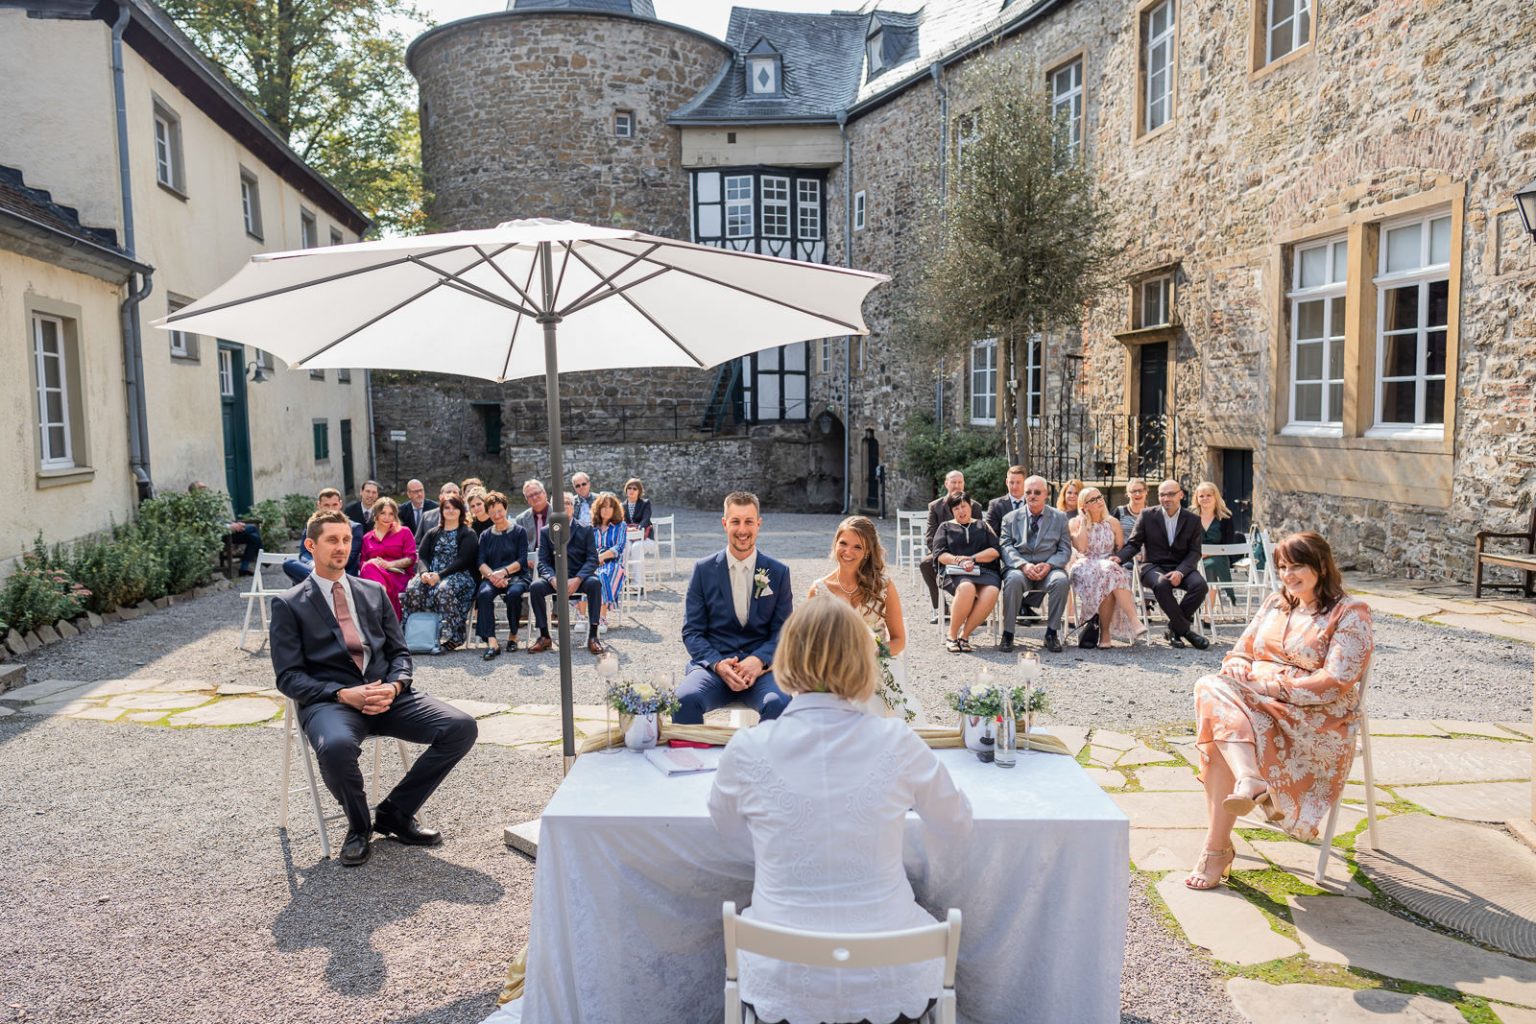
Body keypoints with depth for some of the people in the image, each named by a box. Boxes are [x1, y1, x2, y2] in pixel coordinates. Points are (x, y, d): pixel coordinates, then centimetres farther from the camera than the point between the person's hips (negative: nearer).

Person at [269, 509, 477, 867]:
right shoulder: (288, 605, 6)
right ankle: (359, 826, -5)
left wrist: (394, 686, -7)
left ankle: (394, 814, 2)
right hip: (328, 700, -4)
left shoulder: (374, 592, 18)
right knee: (336, 746, -39)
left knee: (462, 728, -18)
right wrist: (343, 694, -17)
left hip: (387, 695, 4)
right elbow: (289, 677, -1)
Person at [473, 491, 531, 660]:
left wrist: (503, 572, -18)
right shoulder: (485, 536, 18)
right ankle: (491, 642, -40)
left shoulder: (519, 531, 8)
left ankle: (513, 635, -14)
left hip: (516, 576, -2)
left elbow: (522, 560, -2)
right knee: (484, 593, -32)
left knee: (514, 593, -36)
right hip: (492, 577, 2)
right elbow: (481, 563, 6)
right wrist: (492, 575, -16)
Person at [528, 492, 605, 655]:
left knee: (595, 583, -33)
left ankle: (592, 636, -28)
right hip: (555, 577, 1)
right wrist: (553, 579, -21)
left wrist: (577, 579, -22)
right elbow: (543, 562, 1)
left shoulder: (585, 530, 5)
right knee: (535, 586, -28)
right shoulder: (546, 532, 8)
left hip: (579, 577, -1)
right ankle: (544, 637, -16)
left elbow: (592, 559, -4)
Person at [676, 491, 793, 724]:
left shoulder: (779, 572, 8)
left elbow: (782, 632, 7)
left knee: (780, 703, -33)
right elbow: (692, 631, 5)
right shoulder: (703, 570, 7)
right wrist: (718, 664, -14)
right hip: (712, 663, 0)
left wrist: (759, 661, -13)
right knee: (685, 699, -33)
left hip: (760, 668, 0)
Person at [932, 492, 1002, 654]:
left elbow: (995, 551, 11)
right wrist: (959, 561, -10)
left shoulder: (982, 526, 26)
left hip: (984, 570, 2)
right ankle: (952, 636, -25)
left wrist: (972, 559, -4)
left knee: (991, 592, -34)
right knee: (966, 588, -38)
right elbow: (939, 554, 8)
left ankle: (964, 635, -22)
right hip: (956, 573, -2)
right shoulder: (945, 527, 24)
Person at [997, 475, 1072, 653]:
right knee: (1013, 579, -35)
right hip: (1020, 567, -1)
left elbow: (1065, 550, 6)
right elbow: (1005, 547, 0)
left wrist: (1049, 565, -15)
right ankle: (1007, 633, -24)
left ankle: (1052, 632, -18)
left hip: (1048, 568, 1)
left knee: (1061, 580, -33)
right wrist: (1023, 565, -19)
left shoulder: (1059, 517, 12)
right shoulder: (1010, 518, 11)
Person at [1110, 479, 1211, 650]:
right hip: (1153, 567, -2)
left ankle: (1174, 629, -14)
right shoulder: (1147, 516, 3)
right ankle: (1185, 630, -23)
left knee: (1200, 584, -29)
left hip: (1181, 567, 2)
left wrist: (1180, 571, -18)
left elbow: (1195, 552, 1)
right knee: (1161, 584, -36)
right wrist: (1119, 557, -21)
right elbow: (1133, 544, 2)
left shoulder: (1193, 520, 6)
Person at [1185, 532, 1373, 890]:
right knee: (1212, 689, -29)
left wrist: (1274, 687, -15)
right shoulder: (1275, 603, 19)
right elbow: (1238, 655, 17)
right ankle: (1250, 781, -42)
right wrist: (1244, 678, -6)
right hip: (1255, 704, 6)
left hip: (1317, 719, -6)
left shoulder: (1350, 613, 0)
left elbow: (1336, 682, -12)